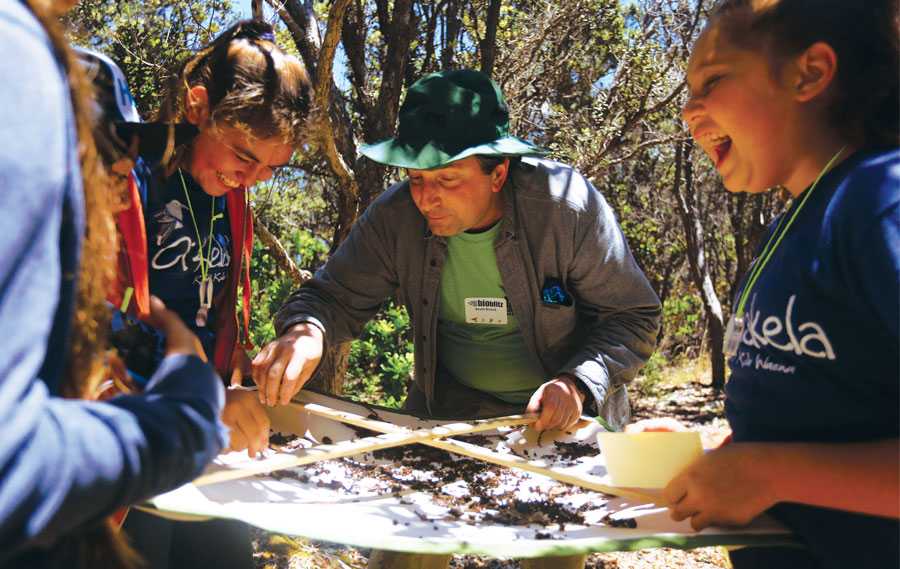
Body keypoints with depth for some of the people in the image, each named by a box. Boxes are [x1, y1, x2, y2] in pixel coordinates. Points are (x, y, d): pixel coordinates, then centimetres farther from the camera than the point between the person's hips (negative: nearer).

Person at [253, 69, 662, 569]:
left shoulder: (567, 204, -24)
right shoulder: (396, 216, -17)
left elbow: (634, 317, -15)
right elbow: (335, 295, -9)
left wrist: (578, 383, -31)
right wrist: (305, 330, -34)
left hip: (563, 415, -1)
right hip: (449, 407, 2)